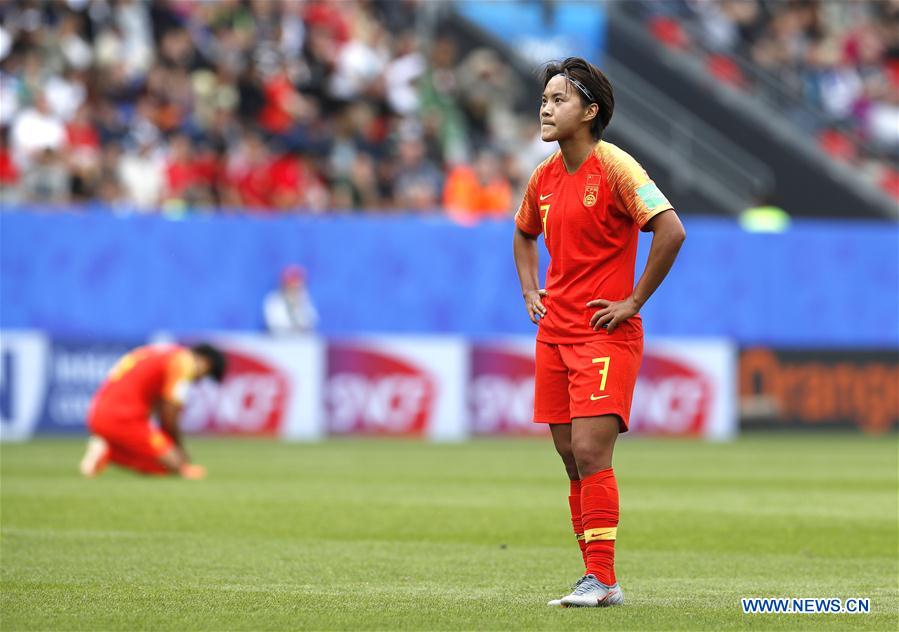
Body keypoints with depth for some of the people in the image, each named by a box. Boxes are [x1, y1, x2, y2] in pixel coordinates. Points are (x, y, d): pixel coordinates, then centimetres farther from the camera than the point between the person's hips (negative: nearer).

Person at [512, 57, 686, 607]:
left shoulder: (614, 166, -12)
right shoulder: (544, 177, 11)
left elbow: (671, 230, -19)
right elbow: (524, 235, 31)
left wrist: (633, 302, -16)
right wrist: (531, 292, 16)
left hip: (606, 334, -7)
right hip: (555, 332, 7)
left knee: (590, 454, -14)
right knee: (572, 459, 7)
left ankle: (603, 581, -10)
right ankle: (596, 574, 14)